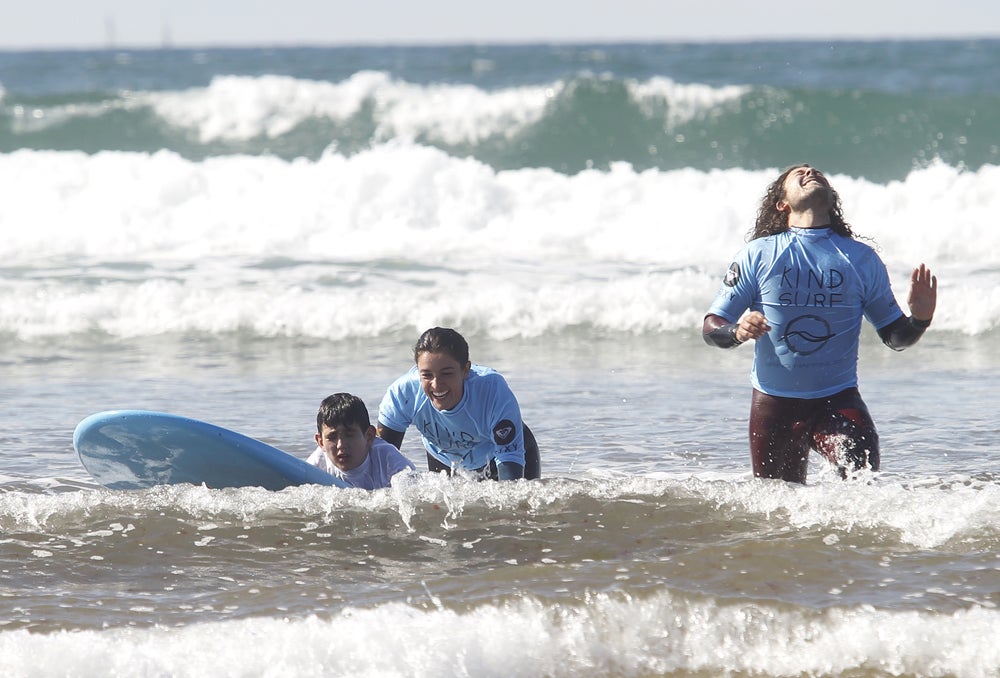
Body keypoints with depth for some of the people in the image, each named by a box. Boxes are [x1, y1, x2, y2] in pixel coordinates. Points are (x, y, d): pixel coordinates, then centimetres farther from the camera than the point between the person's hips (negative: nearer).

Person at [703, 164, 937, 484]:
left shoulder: (862, 259, 4)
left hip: (838, 400, 0)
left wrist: (919, 320, -14)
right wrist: (737, 331, -24)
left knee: (862, 471, -27)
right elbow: (711, 326, -1)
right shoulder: (758, 255, 0)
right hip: (774, 403, 0)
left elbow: (894, 335, 9)